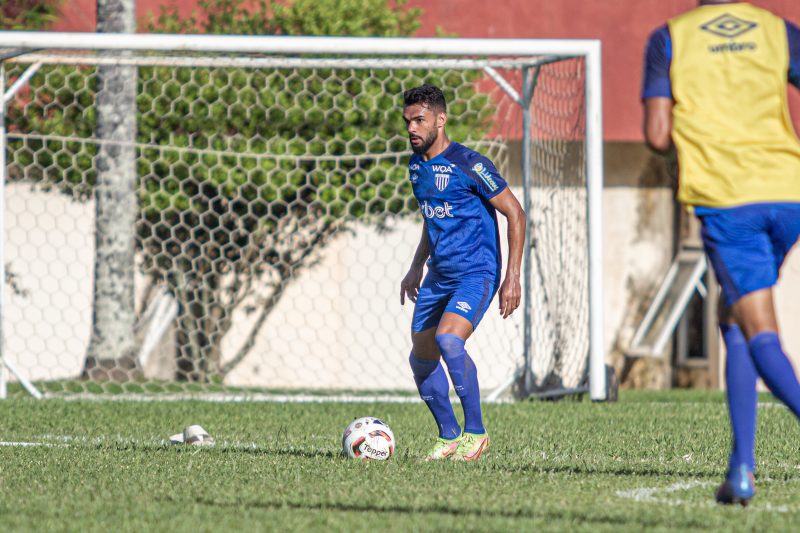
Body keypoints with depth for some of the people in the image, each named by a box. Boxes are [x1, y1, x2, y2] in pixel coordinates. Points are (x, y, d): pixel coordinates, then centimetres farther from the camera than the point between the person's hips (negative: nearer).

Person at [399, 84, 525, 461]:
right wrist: (416, 268, 22)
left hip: (476, 273, -8)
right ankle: (449, 437, 22)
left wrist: (513, 276, -17)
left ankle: (475, 432, -16)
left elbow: (515, 214, -12)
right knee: (421, 358, 6)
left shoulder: (468, 164, -15)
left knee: (448, 339, -29)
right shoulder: (416, 165, 9)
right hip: (438, 275, 8)